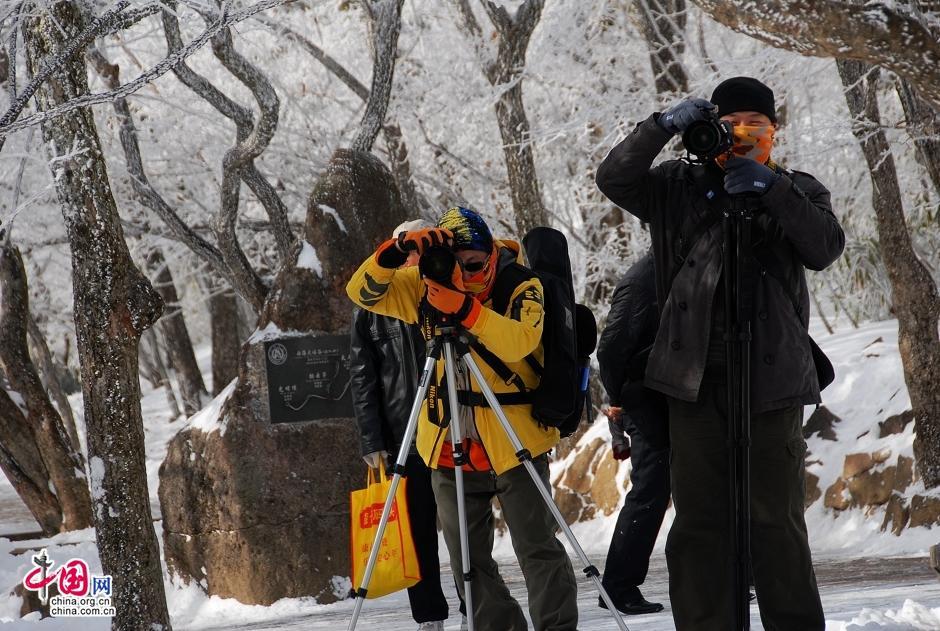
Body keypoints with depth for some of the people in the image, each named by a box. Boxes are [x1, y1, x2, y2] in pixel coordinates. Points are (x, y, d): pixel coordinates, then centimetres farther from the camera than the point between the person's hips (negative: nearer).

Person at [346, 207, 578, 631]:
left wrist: (466, 308, -39)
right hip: (450, 449, 5)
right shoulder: (425, 287, 2)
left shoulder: (521, 287, -10)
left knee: (537, 548, -4)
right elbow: (363, 292, -6)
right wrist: (398, 249, -22)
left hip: (515, 442, -4)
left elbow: (520, 342, -28)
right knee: (468, 561, 8)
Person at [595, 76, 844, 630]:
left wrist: (771, 189, -18)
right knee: (698, 523, 3)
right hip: (696, 379, 1)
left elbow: (825, 248, -6)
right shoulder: (682, 186, 11)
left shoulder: (799, 191, 10)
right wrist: (664, 127, -12)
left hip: (772, 381, -1)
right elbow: (614, 180, 0)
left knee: (777, 524, -2)